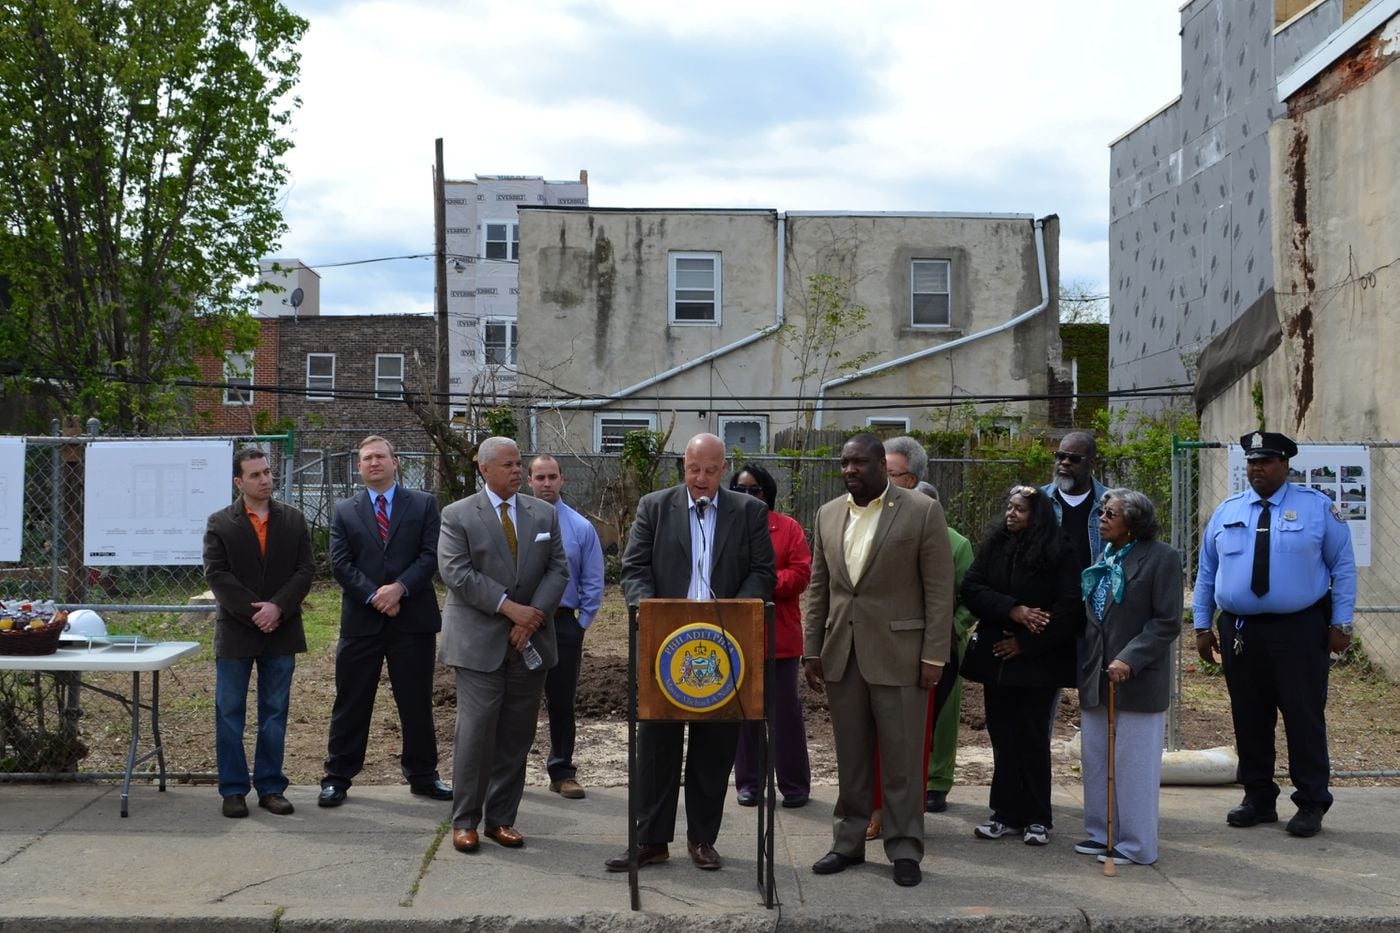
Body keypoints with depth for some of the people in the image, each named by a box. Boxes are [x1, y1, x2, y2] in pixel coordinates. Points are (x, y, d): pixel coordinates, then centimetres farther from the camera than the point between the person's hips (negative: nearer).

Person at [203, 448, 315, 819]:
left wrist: (277, 607, -14)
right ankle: (233, 790, 13)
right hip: (235, 632, -2)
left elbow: (305, 570, 0)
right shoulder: (219, 523, 0)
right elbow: (217, 574, -7)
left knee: (275, 713, 8)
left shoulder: (293, 520, 6)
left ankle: (271, 787, 16)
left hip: (281, 631, 2)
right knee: (230, 714, 4)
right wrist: (254, 612, -15)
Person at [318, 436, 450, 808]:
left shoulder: (424, 504, 5)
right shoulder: (344, 510, 8)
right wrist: (374, 596, -13)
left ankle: (423, 775, 20)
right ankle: (337, 777, 16)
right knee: (351, 703, 6)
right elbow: (340, 563, -1)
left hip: (413, 617, 0)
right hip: (361, 620, 1)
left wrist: (399, 588, -17)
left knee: (417, 703, 8)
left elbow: (431, 555, -4)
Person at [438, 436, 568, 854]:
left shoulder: (544, 514, 10)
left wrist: (535, 615, -9)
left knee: (517, 734, 6)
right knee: (476, 730, -6)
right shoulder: (457, 515, -1)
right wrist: (510, 607, -16)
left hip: (530, 641, 4)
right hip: (479, 642, -4)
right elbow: (456, 573, -11)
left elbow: (558, 570, 6)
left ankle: (502, 818, 16)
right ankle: (465, 820, 6)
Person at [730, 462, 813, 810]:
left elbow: (801, 572, -6)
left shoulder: (788, 528, 3)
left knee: (786, 711, 3)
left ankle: (795, 784, 14)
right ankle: (748, 782, 19)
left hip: (779, 634, -2)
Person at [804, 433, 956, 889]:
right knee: (850, 757, 12)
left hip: (899, 654, -4)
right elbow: (818, 588, 12)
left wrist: (934, 657, -10)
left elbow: (939, 590, -7)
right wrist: (812, 650, 8)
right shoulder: (828, 514, 9)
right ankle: (849, 842, 23)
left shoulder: (922, 511, -6)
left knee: (902, 759, 2)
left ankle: (904, 849, 13)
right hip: (842, 653, 5)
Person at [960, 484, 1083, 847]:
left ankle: (1037, 818, 11)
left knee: (1032, 736, 1)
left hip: (1038, 661, -4)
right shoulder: (992, 546, 8)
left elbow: (1070, 609, -10)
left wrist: (1024, 644, -12)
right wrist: (1013, 610, -15)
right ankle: (1006, 815, 14)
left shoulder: (1060, 555, -5)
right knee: (1002, 736, 6)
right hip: (996, 657, 4)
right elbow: (971, 589, -1)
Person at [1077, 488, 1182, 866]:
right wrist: (1084, 671, 12)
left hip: (1138, 681, -7)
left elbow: (1167, 622, -12)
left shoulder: (1161, 557, -9)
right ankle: (1102, 834, 25)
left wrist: (1130, 659, -20)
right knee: (1095, 761, 13)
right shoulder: (1103, 558, 11)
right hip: (1097, 679, 7)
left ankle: (1135, 845, 10)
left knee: (1134, 764, 0)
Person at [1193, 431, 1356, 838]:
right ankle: (1258, 798, 21)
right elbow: (1206, 572, 12)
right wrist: (1202, 625, 9)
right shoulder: (1227, 512, 8)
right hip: (1240, 631, 3)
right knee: (1249, 718, 9)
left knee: (1304, 717, 1)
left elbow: (1343, 566, 1)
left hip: (1300, 630, -3)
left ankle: (1311, 804, 13)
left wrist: (1341, 623, -5)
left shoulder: (1318, 507, 0)